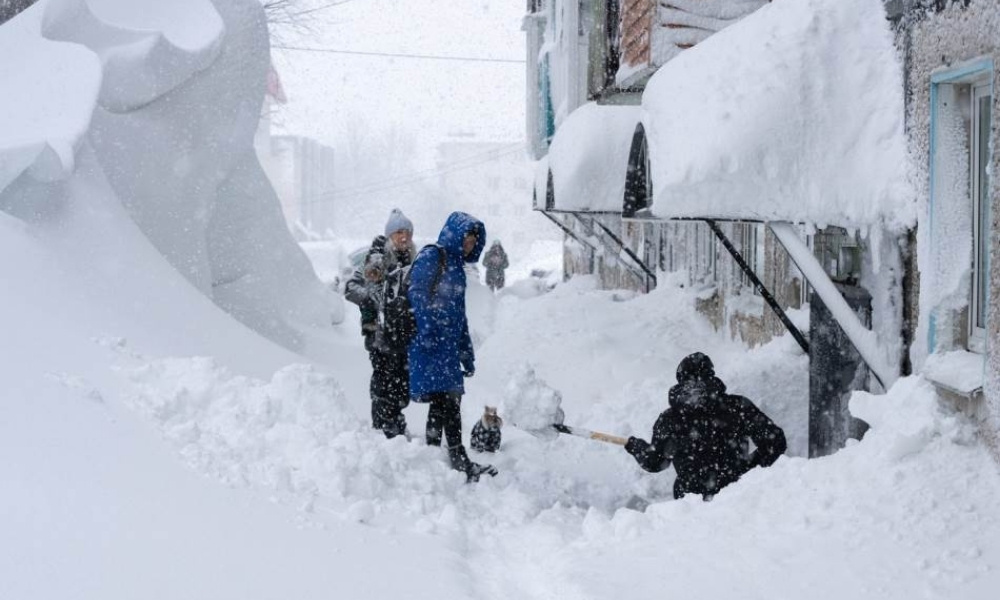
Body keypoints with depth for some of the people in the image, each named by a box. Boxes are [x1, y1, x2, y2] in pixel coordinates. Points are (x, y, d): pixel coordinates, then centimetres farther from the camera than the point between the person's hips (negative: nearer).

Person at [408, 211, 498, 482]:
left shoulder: (456, 266, 23)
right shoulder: (431, 256, -3)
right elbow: (418, 295, -15)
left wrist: (467, 355, 25)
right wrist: (427, 332, -25)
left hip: (449, 346, 9)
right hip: (431, 346, -9)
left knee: (445, 401, 8)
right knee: (448, 400, -13)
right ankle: (460, 462, -15)